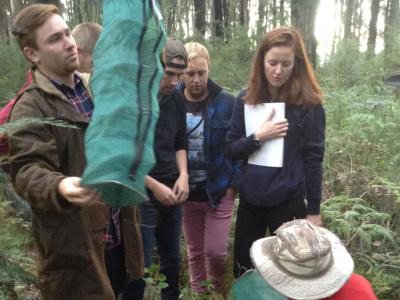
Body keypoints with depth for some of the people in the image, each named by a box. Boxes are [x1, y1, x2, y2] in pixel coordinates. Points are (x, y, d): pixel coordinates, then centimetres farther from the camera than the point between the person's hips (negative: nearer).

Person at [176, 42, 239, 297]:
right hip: (187, 192, 2)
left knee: (216, 251, 2)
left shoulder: (227, 102, -9)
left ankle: (219, 291, 33)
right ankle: (198, 293, 38)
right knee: (195, 252, 16)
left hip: (219, 191, -2)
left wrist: (234, 184, -7)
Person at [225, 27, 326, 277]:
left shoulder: (309, 103, -9)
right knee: (243, 268, 17)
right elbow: (231, 150, 1)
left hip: (288, 201, -3)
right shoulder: (246, 99, 0)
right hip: (250, 198, 3)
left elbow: (313, 158, -7)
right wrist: (258, 137, -16)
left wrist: (314, 210, -6)